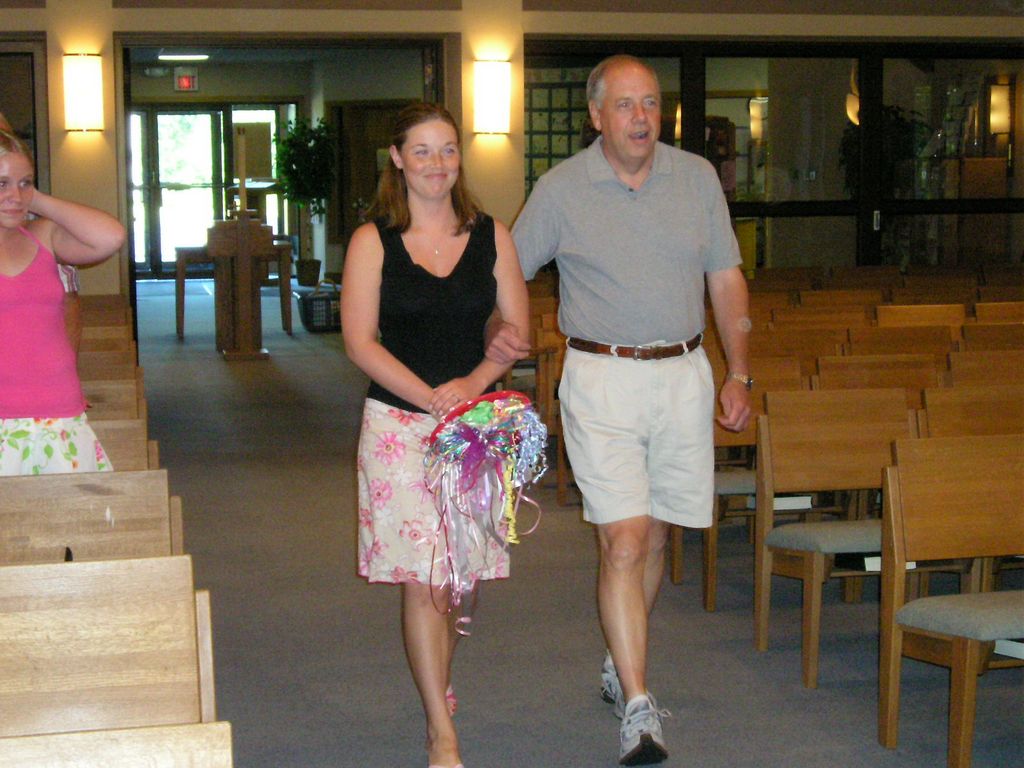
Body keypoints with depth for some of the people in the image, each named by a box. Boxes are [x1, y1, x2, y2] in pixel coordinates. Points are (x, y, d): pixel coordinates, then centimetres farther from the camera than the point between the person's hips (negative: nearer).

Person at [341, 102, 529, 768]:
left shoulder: (490, 236, 7)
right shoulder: (373, 242, 0)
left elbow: (517, 327, 5)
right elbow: (361, 342, -6)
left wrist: (472, 383, -12)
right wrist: (430, 397, -16)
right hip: (401, 424, -2)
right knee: (422, 577, -5)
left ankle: (439, 688, 33)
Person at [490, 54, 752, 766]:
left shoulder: (698, 178, 6)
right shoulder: (561, 189, -3)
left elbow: (726, 280, 10)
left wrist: (739, 374, 5)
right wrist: (497, 329, -17)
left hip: (684, 374, 3)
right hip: (603, 380, -3)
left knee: (654, 538, 12)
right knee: (624, 541, -11)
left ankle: (620, 662, 33)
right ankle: (638, 707, -10)